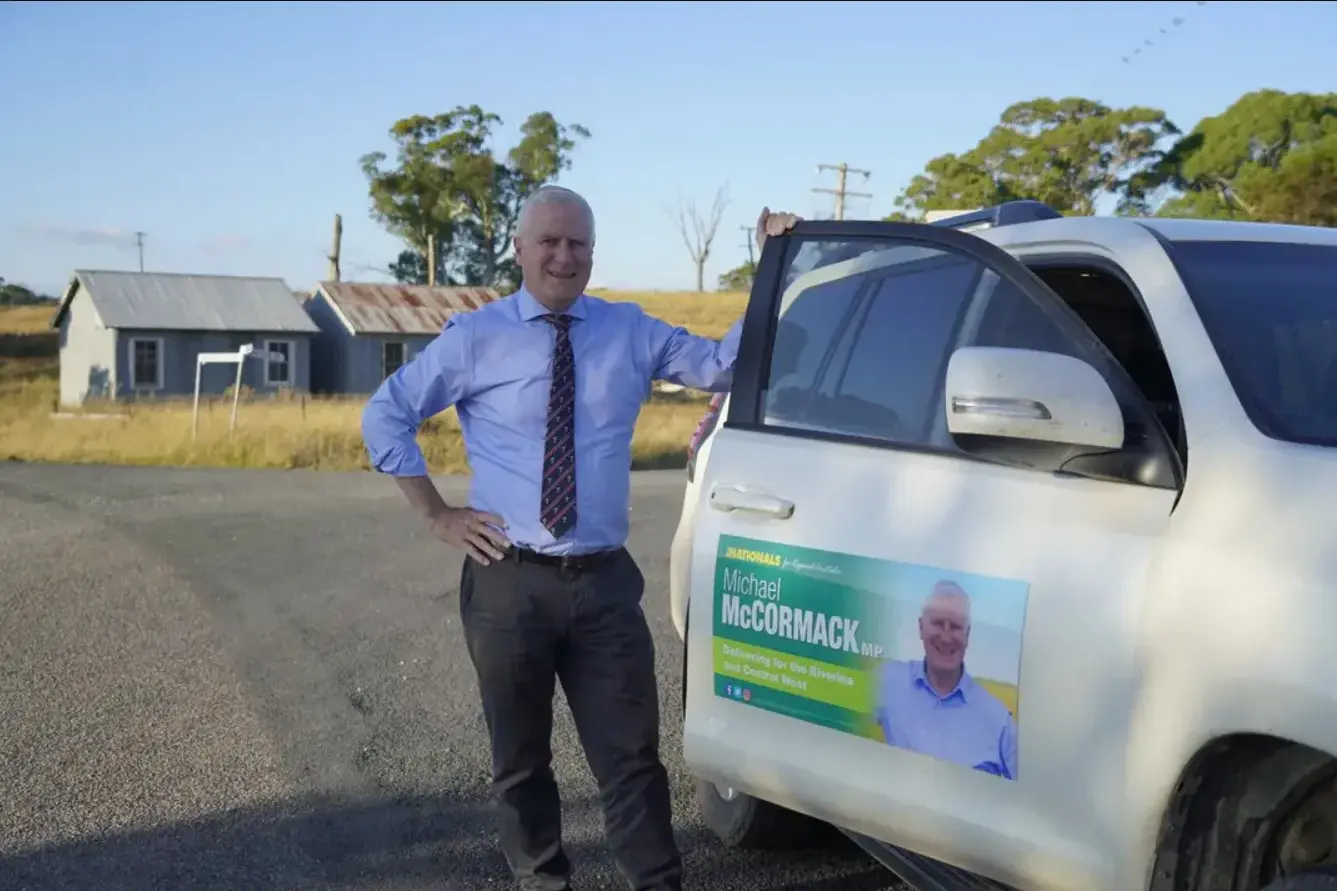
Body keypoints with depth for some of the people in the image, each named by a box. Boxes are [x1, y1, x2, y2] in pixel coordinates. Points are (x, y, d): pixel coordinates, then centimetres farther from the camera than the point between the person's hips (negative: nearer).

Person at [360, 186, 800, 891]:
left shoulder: (631, 331, 6)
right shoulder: (475, 337, 0)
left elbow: (723, 365, -3)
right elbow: (384, 415, 6)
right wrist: (437, 515, 0)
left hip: (605, 580, 1)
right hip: (509, 581, -1)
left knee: (630, 754, 4)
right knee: (520, 758, 13)